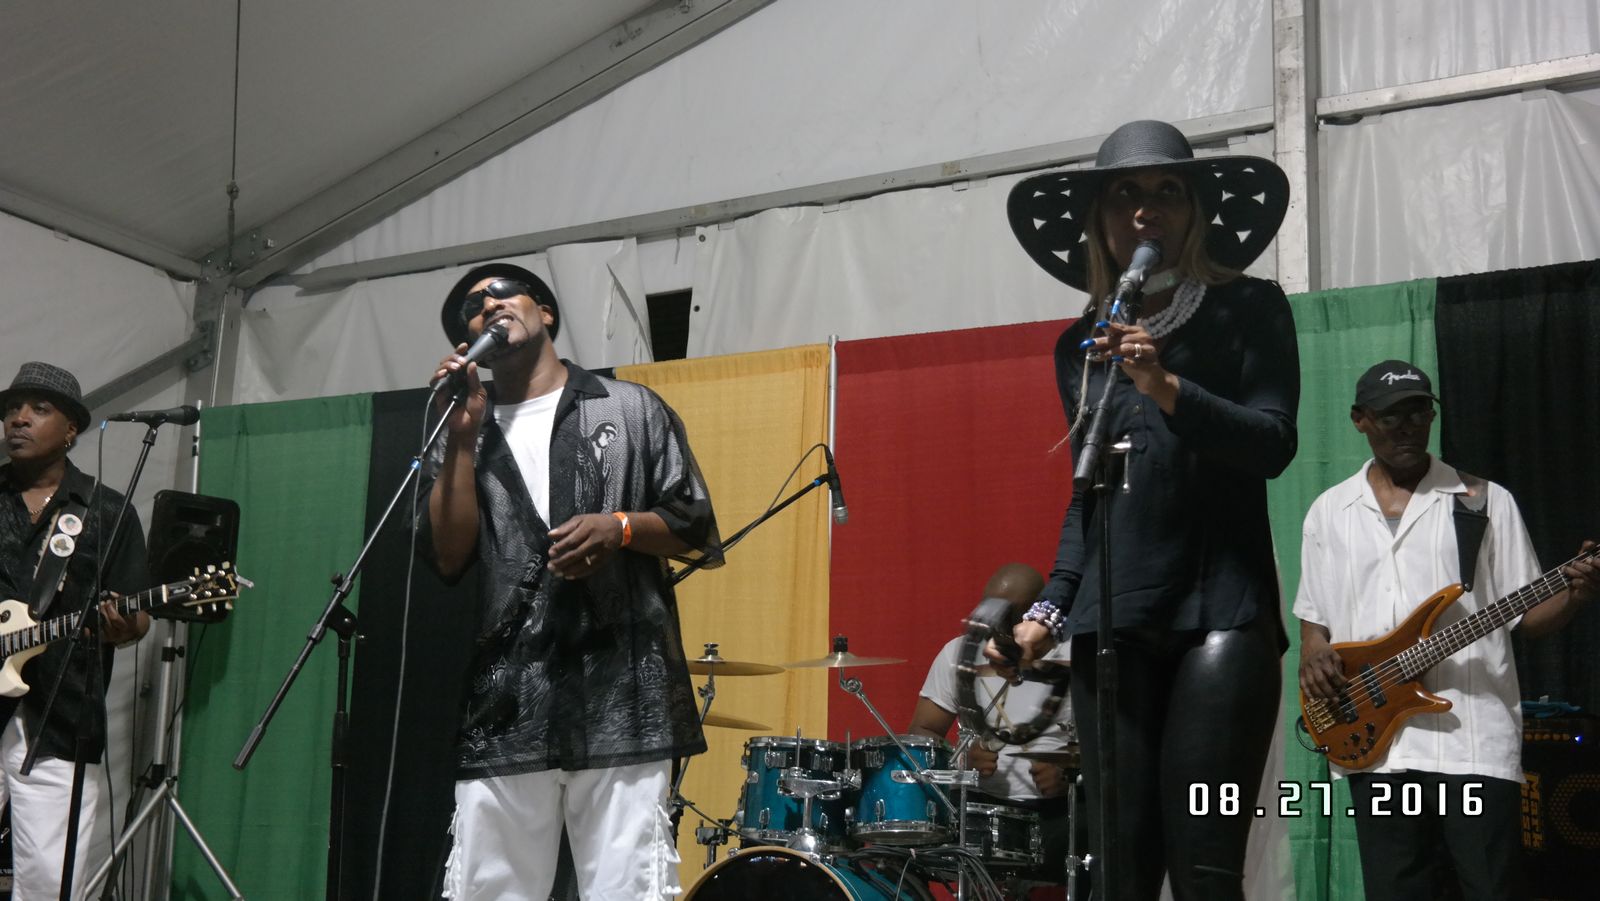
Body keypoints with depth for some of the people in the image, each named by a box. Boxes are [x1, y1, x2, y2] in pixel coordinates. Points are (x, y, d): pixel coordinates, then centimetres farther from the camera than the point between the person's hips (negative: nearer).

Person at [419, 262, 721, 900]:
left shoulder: (630, 409, 11)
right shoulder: (464, 434, 18)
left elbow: (694, 529, 9)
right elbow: (447, 556, 5)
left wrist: (620, 527, -10)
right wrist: (464, 435, -1)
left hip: (621, 697, -2)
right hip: (507, 705, 3)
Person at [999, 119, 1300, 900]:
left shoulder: (1249, 309, 5)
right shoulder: (1082, 345, 17)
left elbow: (1273, 444, -7)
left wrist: (1164, 387, -20)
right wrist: (1051, 606, 11)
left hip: (1220, 616, -4)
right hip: (1112, 622, 4)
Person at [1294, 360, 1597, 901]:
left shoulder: (1486, 501, 5)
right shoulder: (1329, 512, 12)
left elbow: (1526, 616, 5)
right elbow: (1314, 618, 17)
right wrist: (1313, 659, -4)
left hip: (1474, 739, -2)